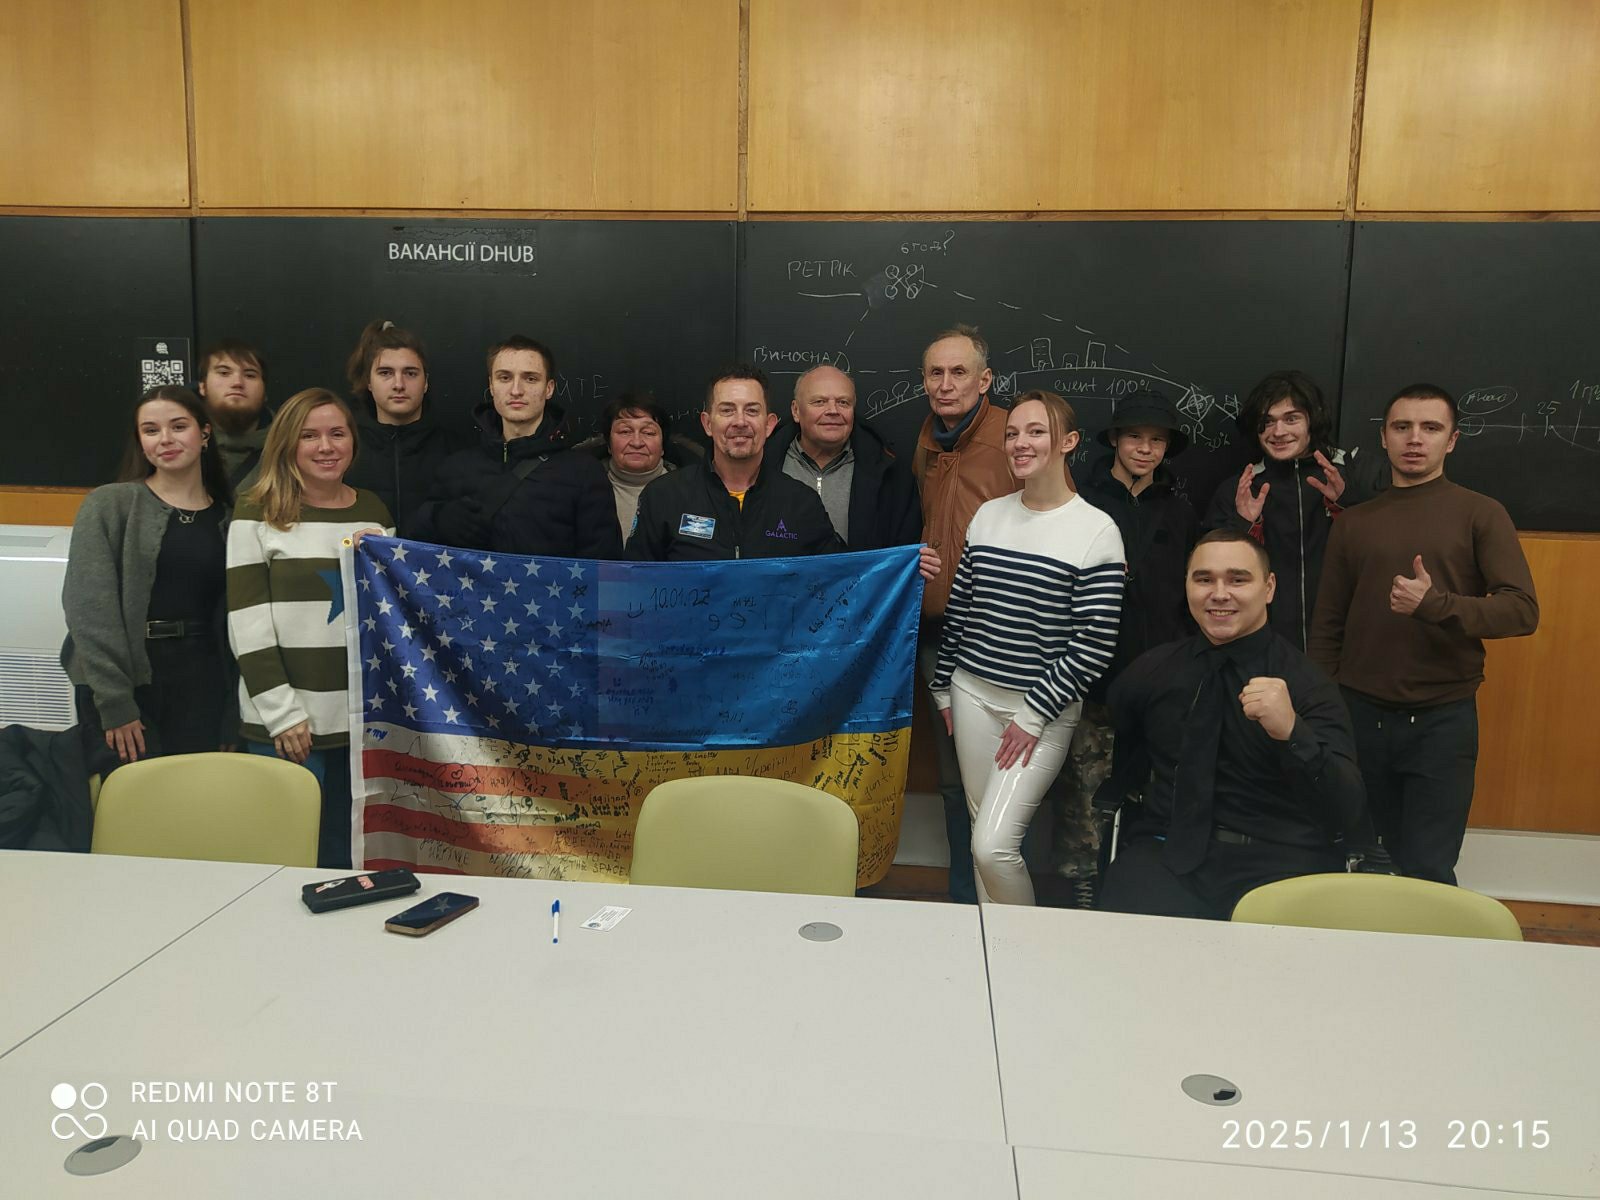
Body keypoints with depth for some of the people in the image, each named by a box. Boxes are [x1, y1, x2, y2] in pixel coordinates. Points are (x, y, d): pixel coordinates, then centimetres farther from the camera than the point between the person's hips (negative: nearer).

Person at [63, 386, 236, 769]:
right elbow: (89, 608, -8)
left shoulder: (226, 514, 8)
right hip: (122, 684, -3)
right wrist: (114, 704, -15)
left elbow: (232, 612, 6)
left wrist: (229, 702, 0)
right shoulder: (109, 504, -1)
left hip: (203, 687, 3)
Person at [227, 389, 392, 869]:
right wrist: (281, 713, -12)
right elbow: (248, 625, -6)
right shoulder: (257, 514, -1)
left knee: (347, 853, 11)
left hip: (362, 717, 4)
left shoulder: (374, 511, 12)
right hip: (287, 720, -3)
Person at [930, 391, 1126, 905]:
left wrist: (1034, 714, -12)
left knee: (994, 846, -11)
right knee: (981, 833, 13)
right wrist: (943, 687, 15)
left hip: (1044, 708, -5)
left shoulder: (1097, 530, -10)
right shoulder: (988, 515, 7)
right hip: (973, 693, 5)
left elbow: (1095, 643, -12)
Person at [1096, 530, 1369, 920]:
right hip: (1166, 854, 2)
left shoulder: (1307, 685, -3)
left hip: (1277, 863, -2)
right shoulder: (1153, 669, 6)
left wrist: (1292, 732, -31)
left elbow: (1349, 818, -16)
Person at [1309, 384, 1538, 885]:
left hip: (1442, 719, -2)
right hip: (1359, 716, 2)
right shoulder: (1354, 522, 9)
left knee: (1428, 873, -1)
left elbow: (1522, 611, -8)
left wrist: (1435, 604, -22)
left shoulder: (1481, 515, 2)